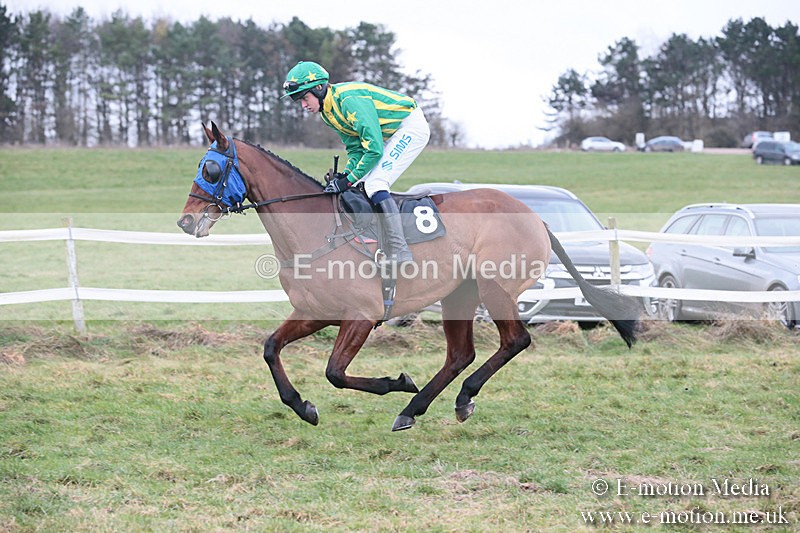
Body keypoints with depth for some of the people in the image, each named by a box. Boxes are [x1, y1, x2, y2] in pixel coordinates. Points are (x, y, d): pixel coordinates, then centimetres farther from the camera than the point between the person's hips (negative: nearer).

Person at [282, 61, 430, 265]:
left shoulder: (349, 100, -27)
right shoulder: (328, 112, 3)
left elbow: (373, 149, -29)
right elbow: (356, 148, 9)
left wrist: (349, 180, -24)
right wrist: (345, 174, -9)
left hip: (411, 127, -10)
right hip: (390, 135, 10)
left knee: (374, 184, -20)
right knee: (362, 185, 6)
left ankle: (400, 253, -23)